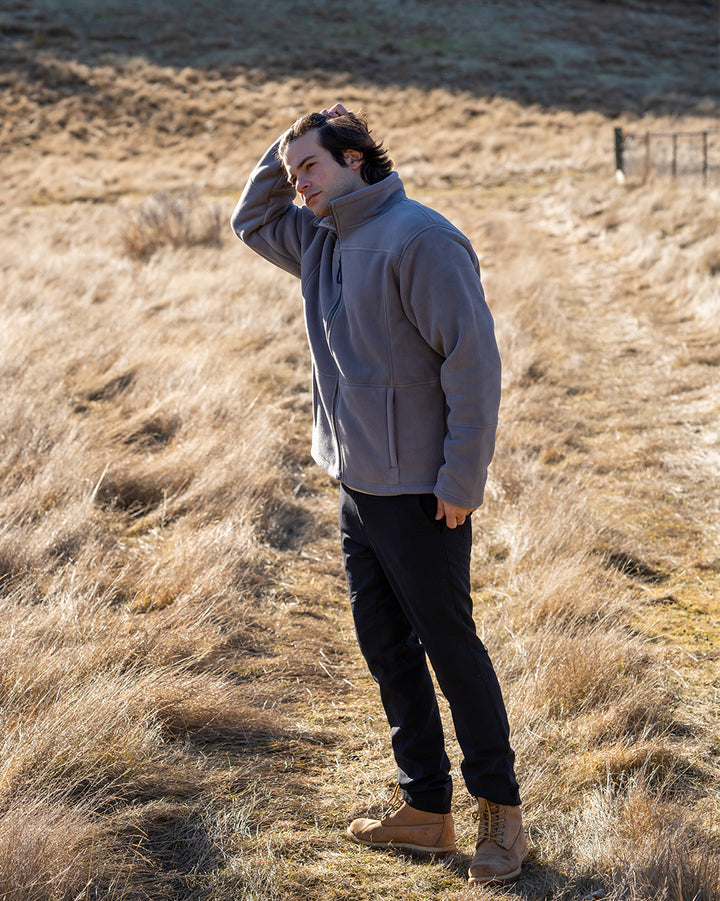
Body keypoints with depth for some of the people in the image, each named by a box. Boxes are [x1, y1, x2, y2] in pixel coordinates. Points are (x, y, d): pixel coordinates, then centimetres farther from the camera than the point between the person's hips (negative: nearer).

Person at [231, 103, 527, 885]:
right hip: (356, 488, 9)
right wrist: (282, 151, 10)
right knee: (387, 651, 14)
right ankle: (424, 810, 26)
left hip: (420, 495, -9)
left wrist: (461, 482, -19)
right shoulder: (320, 239, 10)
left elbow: (473, 359, -19)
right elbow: (251, 221, 28)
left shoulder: (418, 238, -17)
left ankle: (500, 811, 18)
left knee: (450, 649, 2)